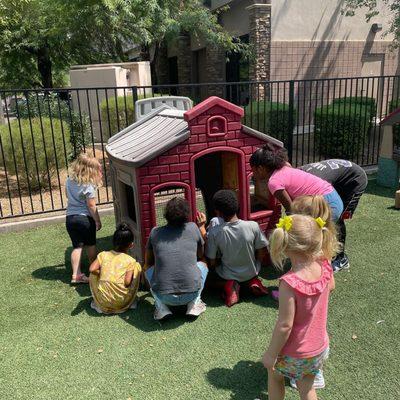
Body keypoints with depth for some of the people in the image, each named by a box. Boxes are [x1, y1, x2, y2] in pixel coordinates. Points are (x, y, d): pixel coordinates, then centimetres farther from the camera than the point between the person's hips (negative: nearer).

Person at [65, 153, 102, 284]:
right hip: (85, 218, -5)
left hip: (70, 218, 5)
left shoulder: (69, 180, 3)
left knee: (77, 246, 8)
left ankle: (76, 274, 5)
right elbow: (91, 206, -14)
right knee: (91, 245, 12)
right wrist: (98, 221, -4)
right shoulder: (88, 186, -18)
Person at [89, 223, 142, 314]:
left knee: (93, 273, 25)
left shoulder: (103, 255, 3)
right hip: (122, 303, -2)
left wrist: (102, 274, 8)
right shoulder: (131, 261, -3)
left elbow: (92, 269, -11)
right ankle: (131, 301, 21)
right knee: (137, 265, 14)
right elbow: (127, 282, -13)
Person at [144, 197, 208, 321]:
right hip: (191, 294, 0)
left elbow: (147, 262, 20)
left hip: (164, 296, 0)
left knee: (149, 269, 28)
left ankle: (161, 308, 10)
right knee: (202, 265, 27)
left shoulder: (155, 232, 6)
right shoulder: (193, 228, 4)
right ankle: (194, 304, 9)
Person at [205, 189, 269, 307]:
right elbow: (262, 254, -10)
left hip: (227, 275, -2)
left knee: (211, 277, 31)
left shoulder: (214, 232, -24)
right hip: (251, 273, 2)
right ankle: (252, 281, 6)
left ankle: (229, 286, 1)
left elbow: (211, 262, -14)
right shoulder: (253, 226, -22)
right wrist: (253, 266, 10)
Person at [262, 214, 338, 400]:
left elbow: (285, 325, -27)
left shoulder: (290, 283, -35)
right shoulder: (323, 267, -18)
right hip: (319, 349, 5)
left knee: (274, 374, 27)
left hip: (294, 355, -5)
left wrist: (271, 353, -12)